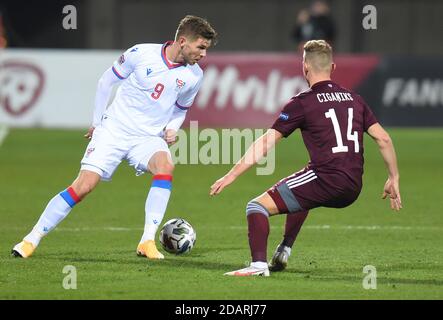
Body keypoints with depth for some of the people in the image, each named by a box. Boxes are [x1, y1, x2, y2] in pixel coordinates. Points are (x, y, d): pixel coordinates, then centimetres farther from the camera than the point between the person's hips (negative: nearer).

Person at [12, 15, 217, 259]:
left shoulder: (193, 76, 2)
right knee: (83, 186, -14)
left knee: (165, 166, -32)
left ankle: (147, 242, -29)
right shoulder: (141, 54, -9)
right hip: (113, 130, -2)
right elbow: (106, 81, 6)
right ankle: (32, 240, 0)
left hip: (148, 138, 2)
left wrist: (172, 128, -1)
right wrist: (97, 122, 8)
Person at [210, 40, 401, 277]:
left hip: (325, 181, -7)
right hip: (352, 191, 7)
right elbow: (383, 139, 12)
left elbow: (265, 144, -4)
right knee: (299, 193, 38)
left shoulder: (303, 103, -2)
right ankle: (283, 252, 39)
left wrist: (232, 175, -2)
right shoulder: (353, 99, 15)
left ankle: (259, 264, -24)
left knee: (257, 206, -3)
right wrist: (393, 179, 21)